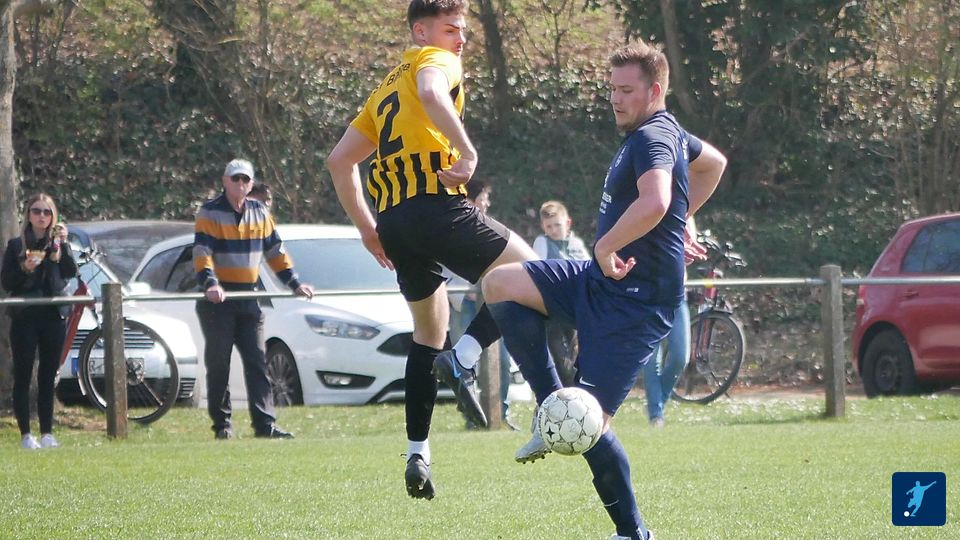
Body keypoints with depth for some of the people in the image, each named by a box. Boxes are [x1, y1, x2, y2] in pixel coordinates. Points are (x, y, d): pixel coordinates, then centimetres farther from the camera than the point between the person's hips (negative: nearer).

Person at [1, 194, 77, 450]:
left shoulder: (57, 244, 8)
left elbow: (70, 272, -8)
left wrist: (63, 244, -20)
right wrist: (24, 269, -16)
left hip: (53, 316, 2)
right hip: (24, 318, -2)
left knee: (48, 377, 5)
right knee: (23, 376, -3)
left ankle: (47, 433, 8)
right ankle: (26, 435, 0)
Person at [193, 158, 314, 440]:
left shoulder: (259, 213, 10)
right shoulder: (210, 213, -6)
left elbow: (275, 251, 16)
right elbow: (202, 252, -17)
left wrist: (294, 283, 10)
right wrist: (210, 284, -32)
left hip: (248, 296, 5)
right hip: (218, 300, -4)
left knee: (257, 361, -2)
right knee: (218, 364, -1)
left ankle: (265, 424, -6)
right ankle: (221, 424, 5)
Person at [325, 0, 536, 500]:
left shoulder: (385, 88, 28)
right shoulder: (435, 60, 5)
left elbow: (339, 161, 27)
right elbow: (431, 91, -22)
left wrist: (367, 228, 26)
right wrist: (467, 151, -24)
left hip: (393, 221, 8)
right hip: (437, 204, -8)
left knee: (428, 335, 19)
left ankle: (417, 455, 13)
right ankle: (464, 357, -20)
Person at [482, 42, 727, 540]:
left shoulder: (652, 139, -18)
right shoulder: (669, 134, 13)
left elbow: (654, 203, -39)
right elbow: (714, 163, 34)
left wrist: (606, 246, -26)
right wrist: (680, 221, 31)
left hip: (635, 302, -10)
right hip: (601, 279, 10)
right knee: (500, 284, -2)